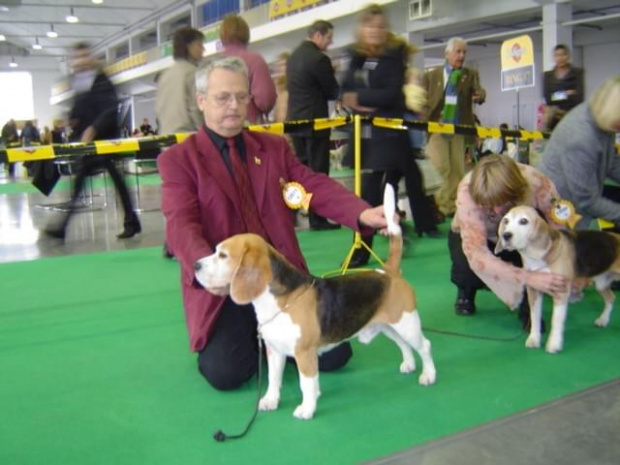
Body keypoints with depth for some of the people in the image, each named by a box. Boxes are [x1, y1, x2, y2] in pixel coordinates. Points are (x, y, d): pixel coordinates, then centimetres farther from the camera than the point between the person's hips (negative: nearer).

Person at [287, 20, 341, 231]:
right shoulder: (319, 59, -16)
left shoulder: (294, 56, 10)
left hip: (295, 120, 8)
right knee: (318, 171, -1)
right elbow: (333, 92, -9)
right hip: (315, 122, -8)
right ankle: (317, 219, 3)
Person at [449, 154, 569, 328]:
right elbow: (477, 256, -45)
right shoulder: (468, 192, -38)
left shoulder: (536, 183, -35)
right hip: (477, 236, -1)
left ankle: (530, 304, -8)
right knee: (466, 262, -34)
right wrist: (529, 277, -54)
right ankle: (466, 291, 5)